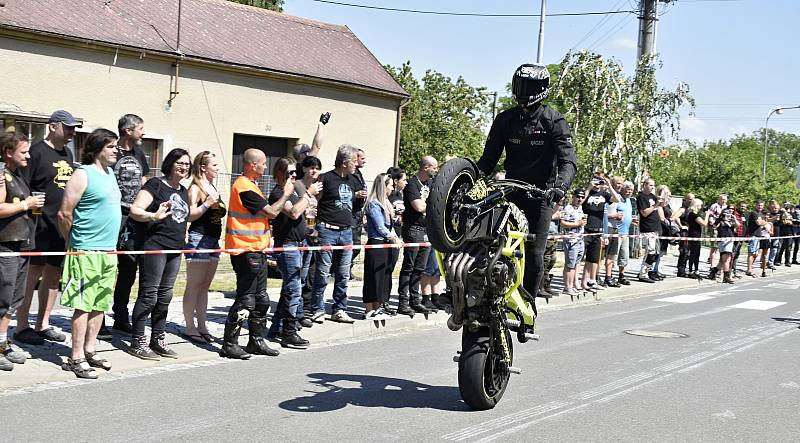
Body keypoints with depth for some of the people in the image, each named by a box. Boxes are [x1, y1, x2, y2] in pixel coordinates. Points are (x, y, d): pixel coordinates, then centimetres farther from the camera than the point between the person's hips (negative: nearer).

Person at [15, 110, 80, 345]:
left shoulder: (67, 153, 15)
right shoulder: (37, 152, -7)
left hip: (62, 224, 8)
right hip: (41, 226, -8)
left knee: (54, 274, 11)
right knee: (32, 273, -3)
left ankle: (43, 324, 21)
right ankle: (22, 326, 7)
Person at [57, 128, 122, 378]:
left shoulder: (110, 173, 16)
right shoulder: (83, 174, -9)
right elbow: (64, 213, -10)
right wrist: (73, 243, 1)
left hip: (109, 250, 8)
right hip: (87, 251, -8)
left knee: (100, 304, 12)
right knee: (83, 305, -6)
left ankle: (89, 350, 22)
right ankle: (76, 358, 0)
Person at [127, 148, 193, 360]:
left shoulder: (184, 191, 18)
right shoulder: (155, 184, -6)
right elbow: (134, 210, -15)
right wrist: (153, 216, -31)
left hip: (175, 249, 8)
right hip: (153, 245, -8)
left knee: (164, 296, 12)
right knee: (148, 295, -6)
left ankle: (158, 339, 20)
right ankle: (137, 342, 0)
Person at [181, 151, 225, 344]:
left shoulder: (213, 188, 17)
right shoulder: (195, 188, -8)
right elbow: (190, 215, -17)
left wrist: (221, 208, 13)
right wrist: (207, 204, -24)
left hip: (213, 239, 9)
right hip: (199, 239, -8)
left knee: (205, 286, 12)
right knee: (194, 286, -4)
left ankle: (202, 326, 17)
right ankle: (190, 328, 1)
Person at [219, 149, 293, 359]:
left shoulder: (249, 185, 17)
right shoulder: (244, 187, -18)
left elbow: (265, 212, 19)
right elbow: (271, 212, -16)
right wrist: (285, 194, -3)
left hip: (256, 250, 11)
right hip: (246, 252, -11)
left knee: (261, 299, 15)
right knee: (245, 300, -5)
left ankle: (257, 341, 23)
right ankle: (229, 344, 3)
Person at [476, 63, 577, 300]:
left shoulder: (554, 122, -5)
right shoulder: (505, 119, 7)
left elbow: (568, 161, -16)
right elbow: (489, 157, 9)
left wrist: (560, 186, -35)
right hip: (511, 191, 3)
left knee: (534, 254, -6)